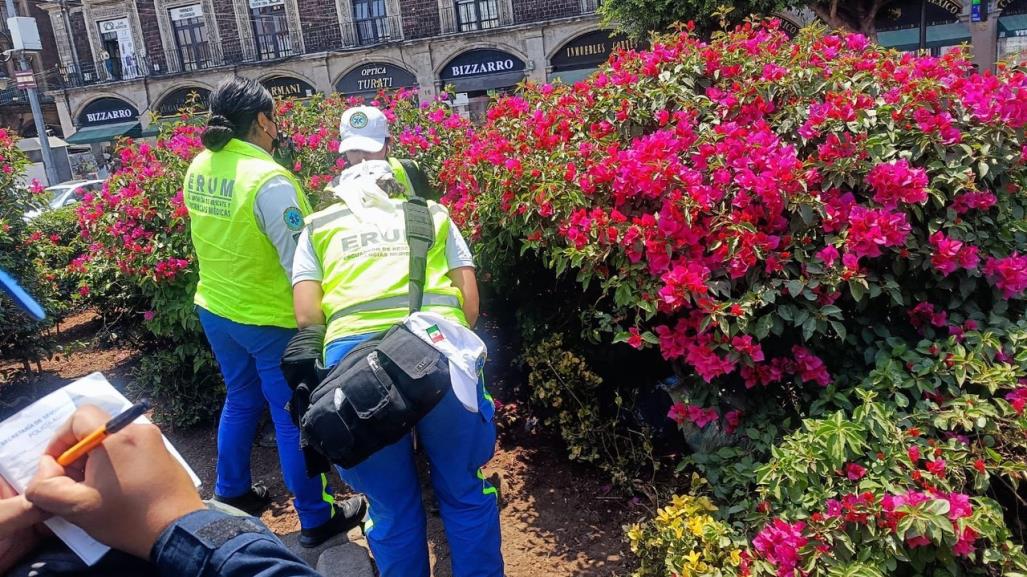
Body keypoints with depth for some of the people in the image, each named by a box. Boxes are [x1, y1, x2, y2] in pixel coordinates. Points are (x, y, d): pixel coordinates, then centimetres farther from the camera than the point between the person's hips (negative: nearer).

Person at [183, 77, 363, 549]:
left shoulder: (199, 168, -1)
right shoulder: (268, 179, -25)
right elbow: (300, 262, -22)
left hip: (215, 309, 8)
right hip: (270, 318, -7)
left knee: (241, 401, 26)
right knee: (294, 417, 6)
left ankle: (232, 494, 42)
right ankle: (316, 518, 22)